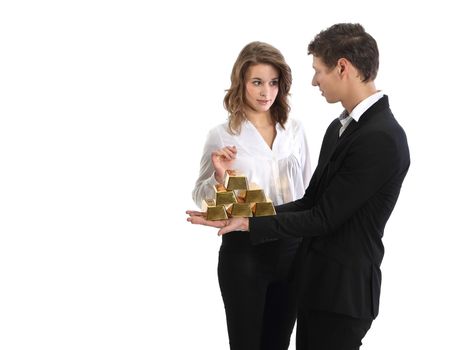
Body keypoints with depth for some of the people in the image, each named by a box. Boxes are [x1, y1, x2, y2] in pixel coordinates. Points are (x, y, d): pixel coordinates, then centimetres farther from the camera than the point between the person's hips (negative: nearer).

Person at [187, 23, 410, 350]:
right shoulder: (340, 126, 10)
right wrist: (251, 214, 1)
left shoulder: (382, 139, -22)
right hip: (315, 277, 9)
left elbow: (325, 218, -21)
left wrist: (249, 223, -16)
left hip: (343, 287, -9)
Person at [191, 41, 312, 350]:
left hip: (291, 250, 3)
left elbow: (308, 190, 13)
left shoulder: (295, 130, 5)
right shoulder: (221, 136, -5)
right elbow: (200, 198, 1)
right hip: (243, 253, -3)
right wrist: (219, 176, -19)